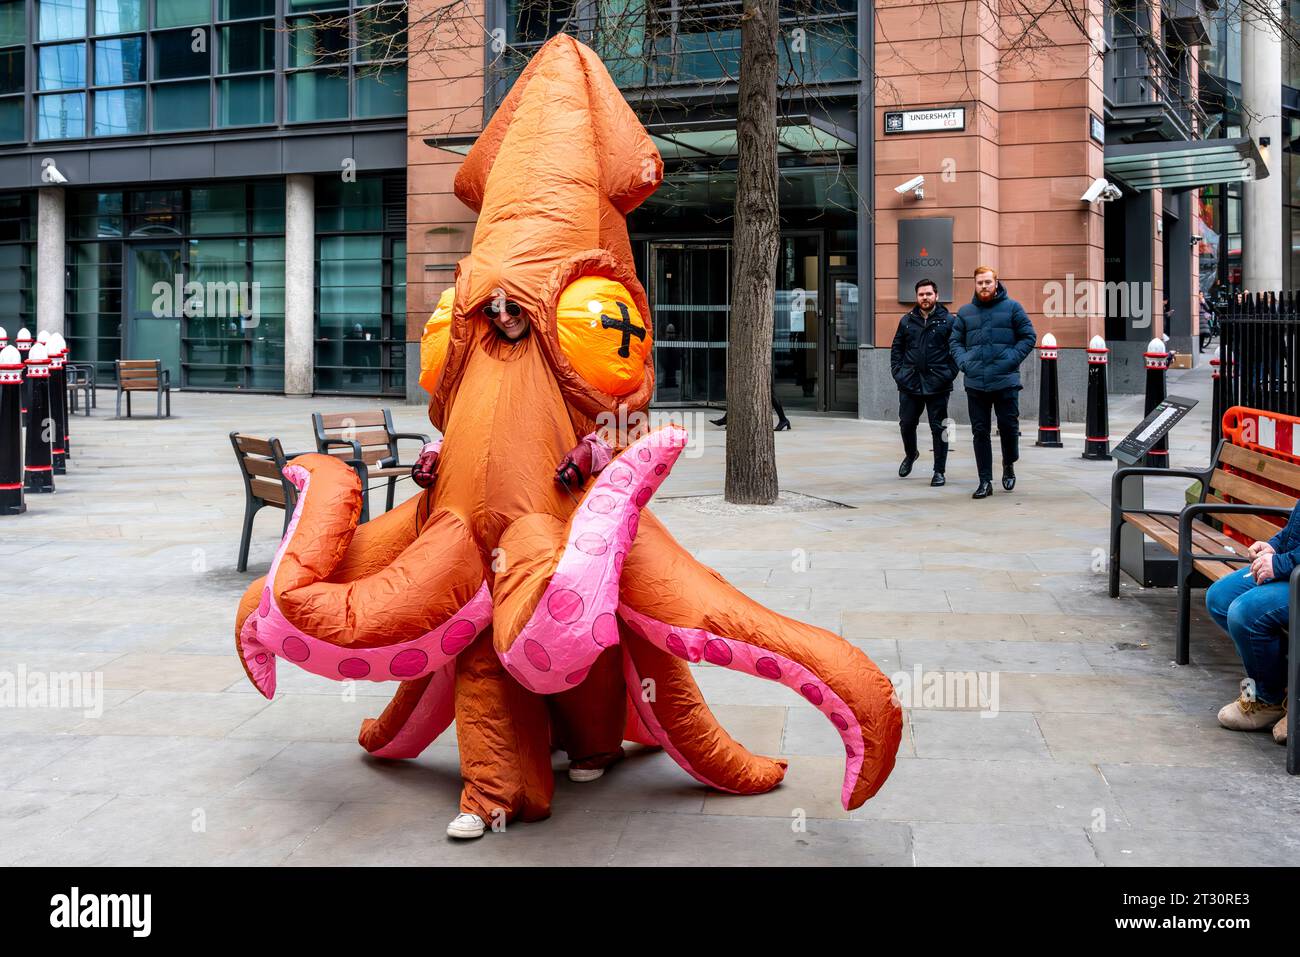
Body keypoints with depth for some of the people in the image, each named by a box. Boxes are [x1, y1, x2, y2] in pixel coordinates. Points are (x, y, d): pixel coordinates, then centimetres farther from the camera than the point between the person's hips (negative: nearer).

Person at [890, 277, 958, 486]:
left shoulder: (948, 321, 0)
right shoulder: (907, 320, 10)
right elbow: (896, 347, 16)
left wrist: (950, 373, -9)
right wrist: (897, 371, 5)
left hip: (937, 385, -3)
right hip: (910, 383, 3)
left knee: (938, 428, 1)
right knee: (906, 424, 10)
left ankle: (939, 471, 10)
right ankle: (911, 454, 39)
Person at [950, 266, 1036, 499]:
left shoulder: (1012, 307, 4)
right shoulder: (965, 312, 12)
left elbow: (1029, 337, 4)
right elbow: (955, 341, 16)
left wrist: (1012, 358, -9)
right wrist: (963, 361, -2)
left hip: (1005, 381, -2)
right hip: (975, 382, 2)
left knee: (1009, 426, 1)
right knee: (980, 432, 3)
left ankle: (1009, 465, 29)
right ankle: (985, 481, 8)